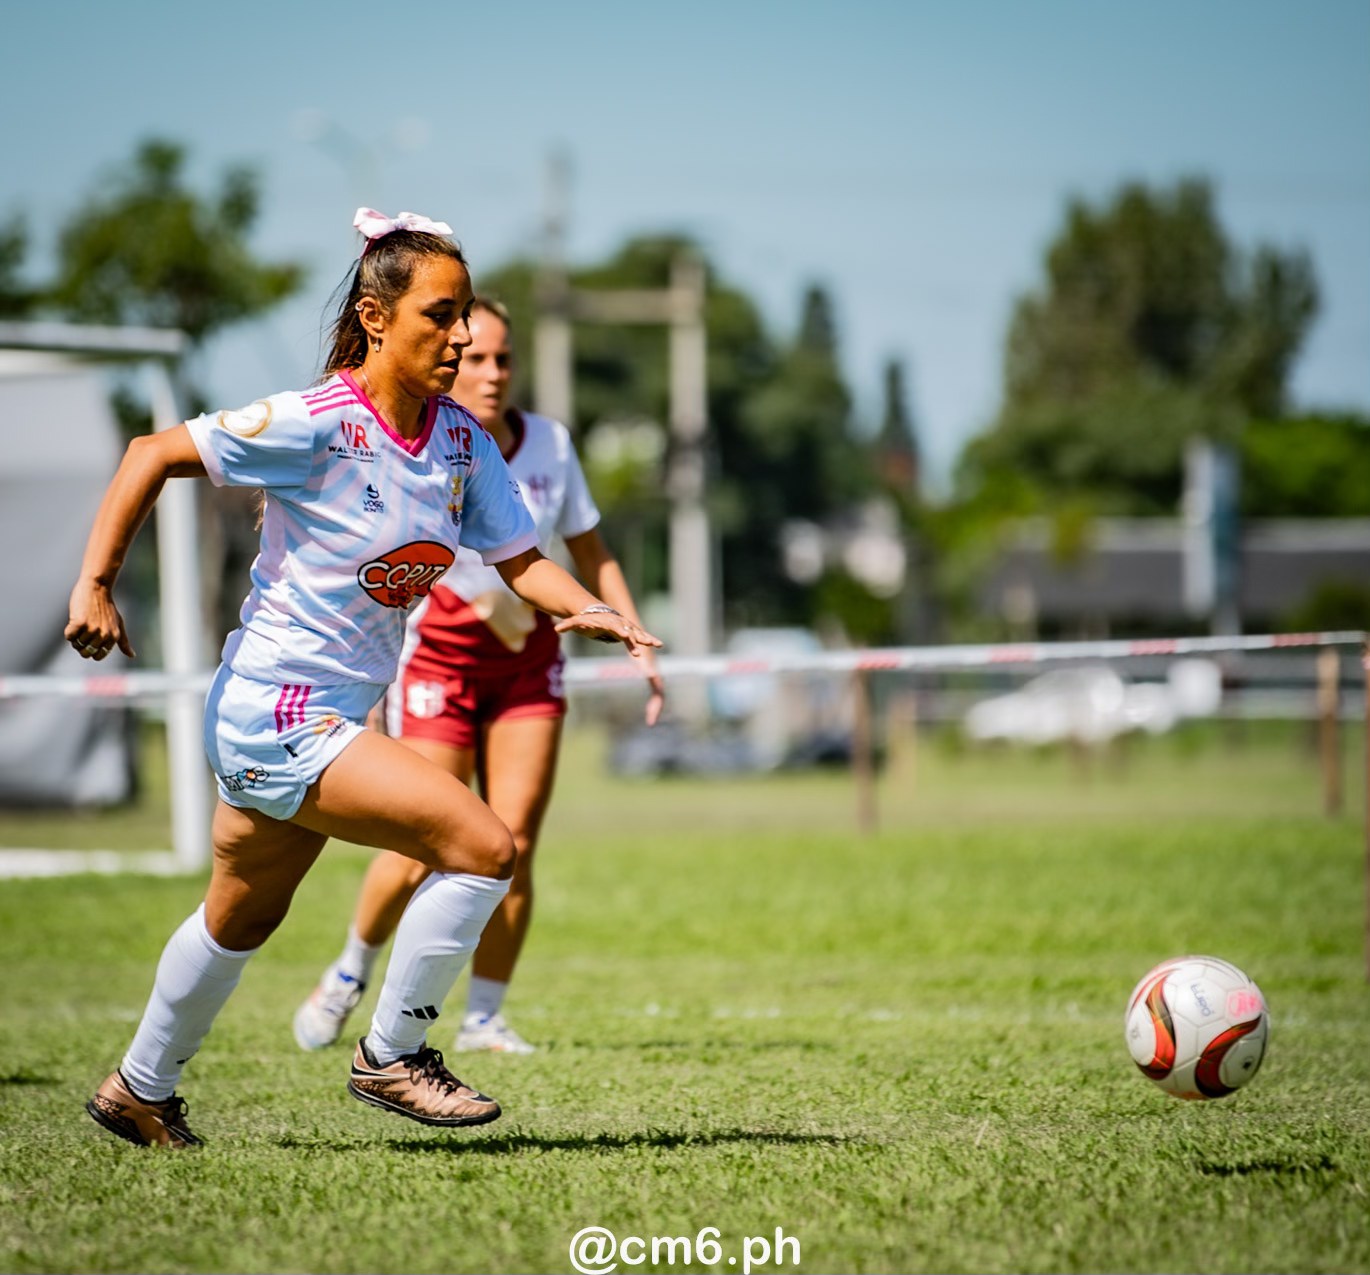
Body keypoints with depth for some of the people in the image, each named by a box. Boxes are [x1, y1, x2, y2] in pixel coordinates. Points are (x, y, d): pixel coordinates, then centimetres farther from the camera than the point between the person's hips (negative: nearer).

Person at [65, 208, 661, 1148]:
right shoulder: (314, 426, -20)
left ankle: (140, 1092, 45)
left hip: (338, 714, 9)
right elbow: (153, 455, -13)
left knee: (243, 917, 25)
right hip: (275, 710, -8)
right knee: (483, 846, -18)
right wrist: (96, 586, -17)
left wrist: (587, 610, -20)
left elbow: (520, 559, 1)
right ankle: (391, 1056, -2)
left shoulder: (463, 441, 0)